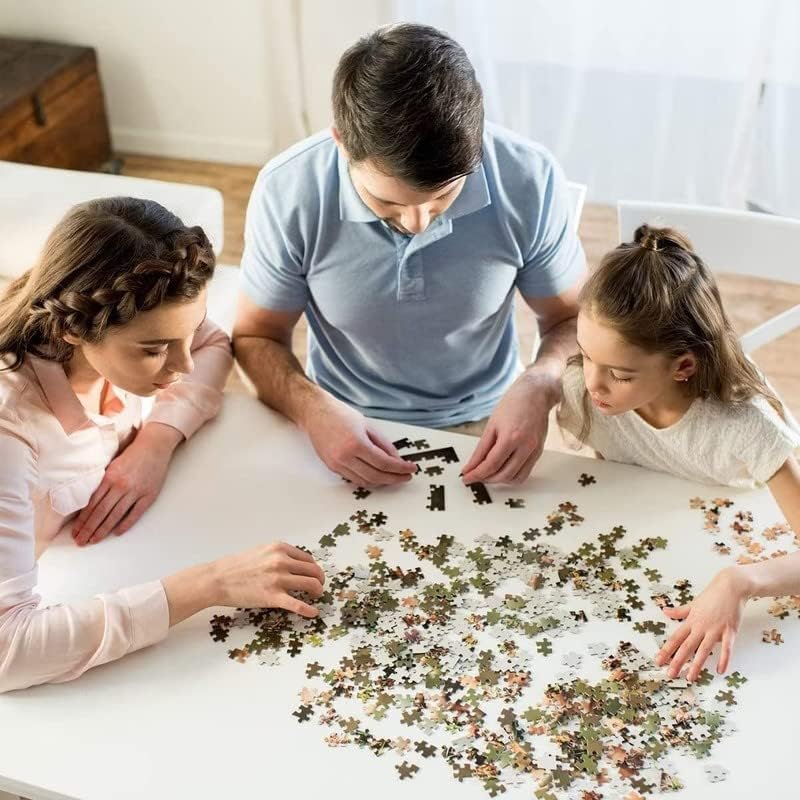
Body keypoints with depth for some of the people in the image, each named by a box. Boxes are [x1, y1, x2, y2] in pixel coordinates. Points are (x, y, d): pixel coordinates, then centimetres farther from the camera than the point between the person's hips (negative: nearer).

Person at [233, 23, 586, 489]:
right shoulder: (288, 193, -18)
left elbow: (574, 320, -3)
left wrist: (539, 387, -24)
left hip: (483, 426, 0)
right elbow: (257, 338, -4)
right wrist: (312, 408, -24)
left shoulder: (530, 180, -18)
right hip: (347, 427, 0)